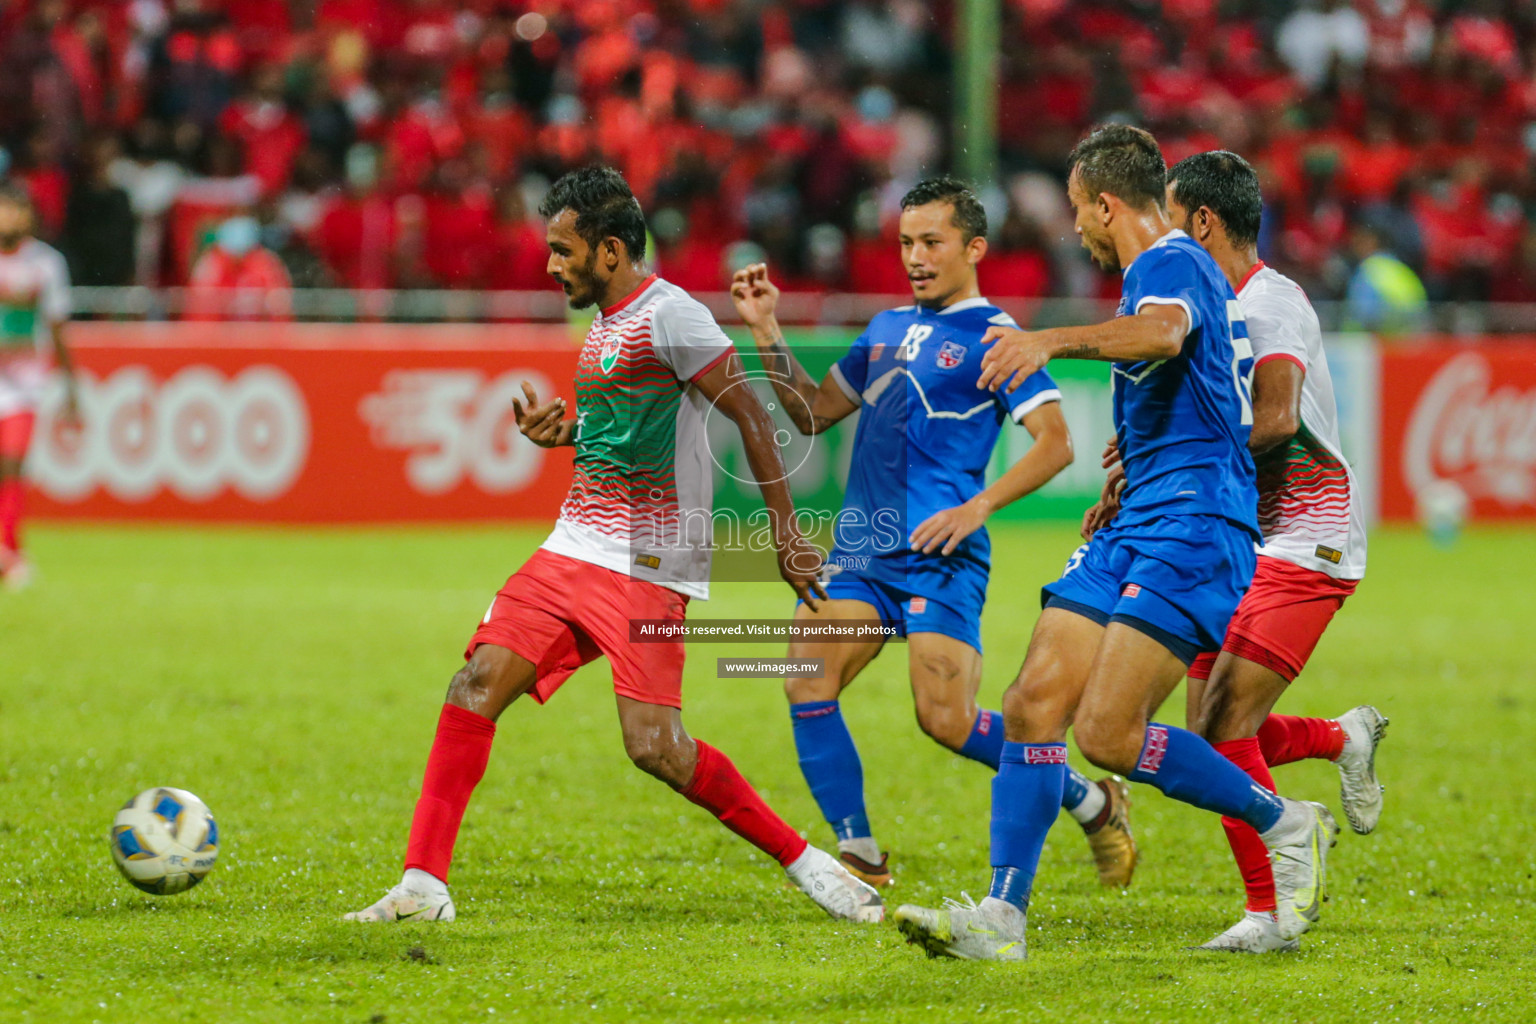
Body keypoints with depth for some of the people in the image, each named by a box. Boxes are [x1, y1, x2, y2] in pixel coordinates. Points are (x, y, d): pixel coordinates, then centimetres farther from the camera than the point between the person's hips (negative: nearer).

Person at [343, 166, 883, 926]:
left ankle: (804, 863, 0)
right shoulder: (604, 323, 16)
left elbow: (751, 416, -14)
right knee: (476, 683, -5)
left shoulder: (668, 316, -12)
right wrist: (562, 432, 10)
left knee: (654, 744, -16)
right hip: (572, 551, 9)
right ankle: (423, 884, -5)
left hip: (647, 569, -9)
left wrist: (786, 534, -15)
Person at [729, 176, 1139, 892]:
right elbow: (814, 412, 28)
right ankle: (859, 857, -2)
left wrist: (978, 507, -20)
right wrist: (766, 331, 16)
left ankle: (1094, 804, 8)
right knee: (807, 688, -12)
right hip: (859, 547, 7)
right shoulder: (887, 329, 20)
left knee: (946, 721, -13)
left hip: (938, 553, -7)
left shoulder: (992, 337, -2)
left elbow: (1055, 442, -10)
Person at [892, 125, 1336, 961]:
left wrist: (1054, 341, -50)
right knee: (1035, 702, -2)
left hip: (1192, 524, -10)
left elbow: (1164, 331, -36)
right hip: (1137, 526, 10)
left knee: (1108, 733, -17)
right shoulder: (1166, 268, 23)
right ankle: (1001, 917, -4)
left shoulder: (1171, 263, -10)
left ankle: (1284, 825, 2)